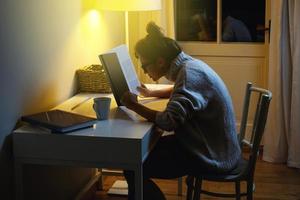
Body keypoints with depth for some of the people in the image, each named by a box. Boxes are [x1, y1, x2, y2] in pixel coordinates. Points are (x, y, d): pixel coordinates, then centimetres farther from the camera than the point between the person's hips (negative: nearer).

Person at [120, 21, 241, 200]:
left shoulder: (190, 73, -23)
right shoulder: (188, 65, 6)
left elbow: (169, 121, -32)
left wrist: (135, 106, -18)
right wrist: (150, 93, 18)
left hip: (213, 156, -10)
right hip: (211, 145, 10)